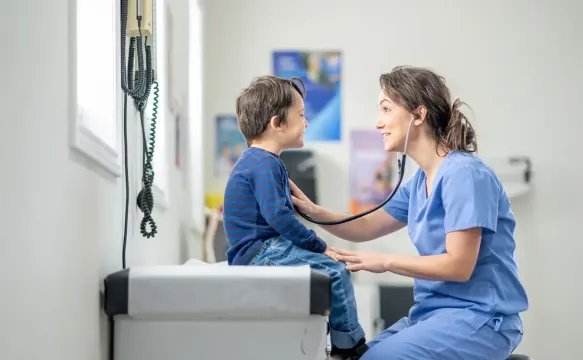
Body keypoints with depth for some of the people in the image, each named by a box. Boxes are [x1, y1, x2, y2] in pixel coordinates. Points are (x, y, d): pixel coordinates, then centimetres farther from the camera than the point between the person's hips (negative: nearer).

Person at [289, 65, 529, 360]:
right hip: (434, 312, 9)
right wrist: (314, 212, 5)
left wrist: (385, 262, -15)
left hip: (479, 318, -9)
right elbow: (366, 227, 21)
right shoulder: (419, 181, 12)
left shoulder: (465, 175, -16)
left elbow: (459, 265, -20)